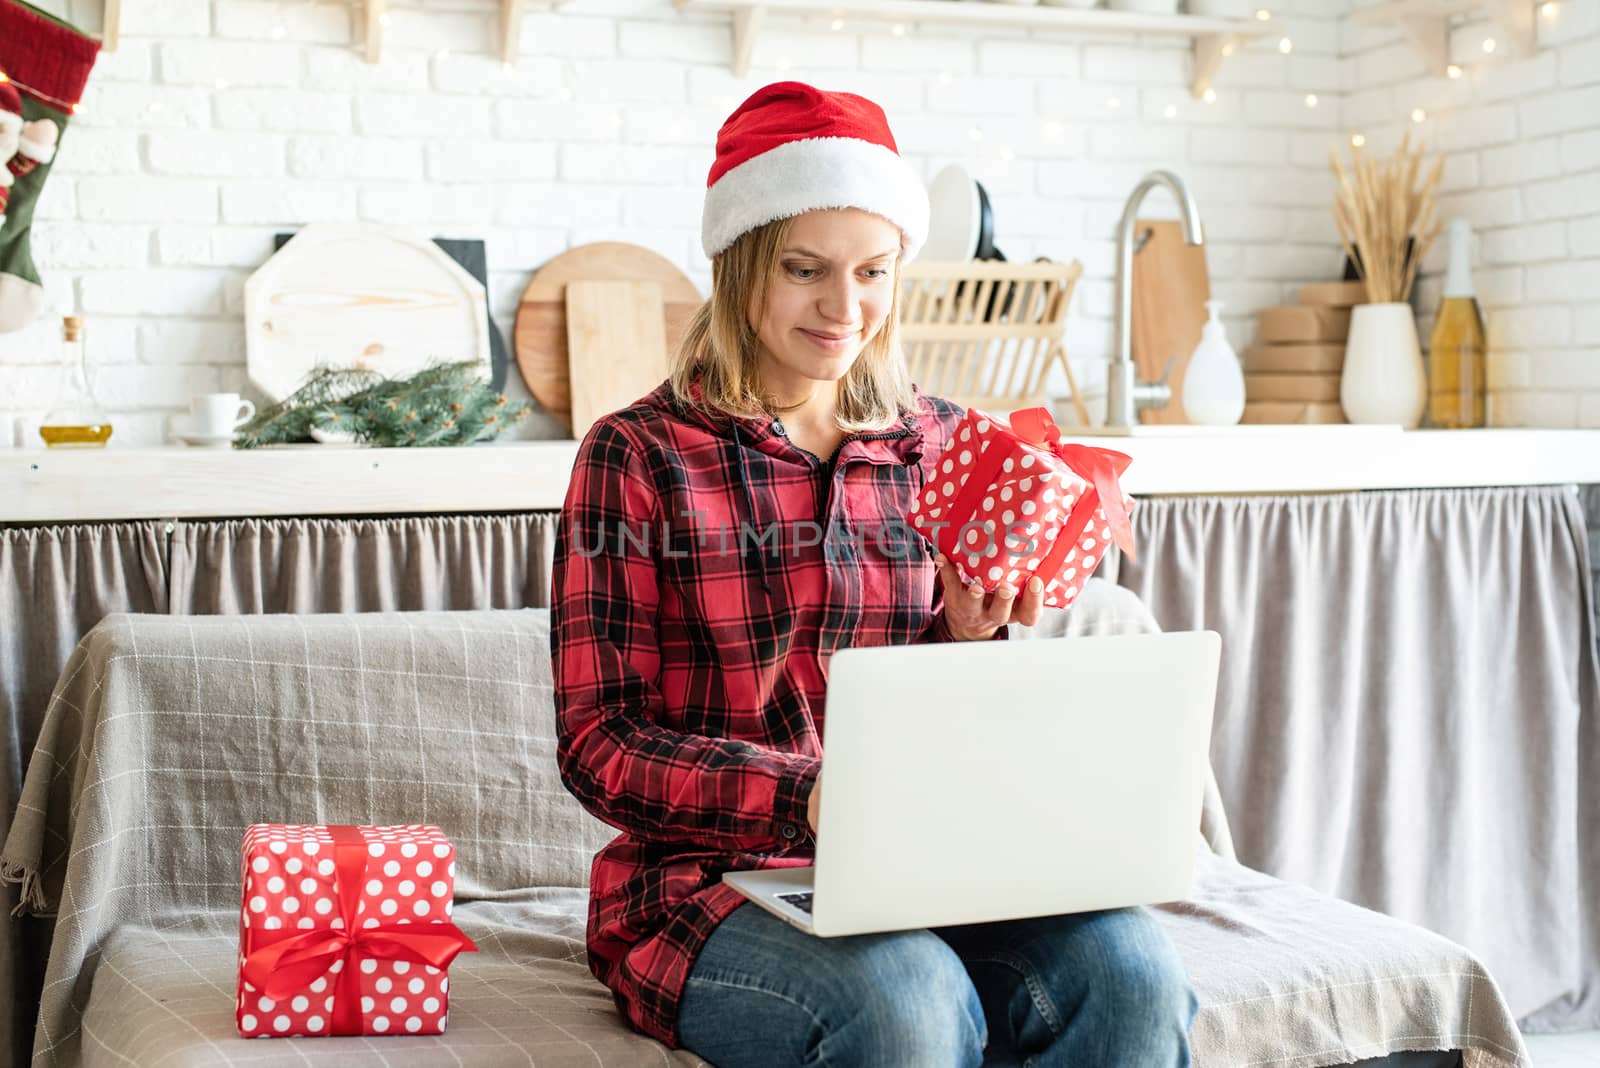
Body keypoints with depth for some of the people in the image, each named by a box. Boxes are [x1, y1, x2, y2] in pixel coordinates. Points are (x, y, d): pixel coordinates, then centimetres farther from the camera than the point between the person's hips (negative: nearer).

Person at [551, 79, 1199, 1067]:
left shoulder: (941, 448, 10)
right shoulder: (639, 458, -3)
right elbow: (600, 745, -7)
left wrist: (968, 642, -8)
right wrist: (803, 797, -23)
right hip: (713, 878, -4)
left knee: (1129, 970, -25)